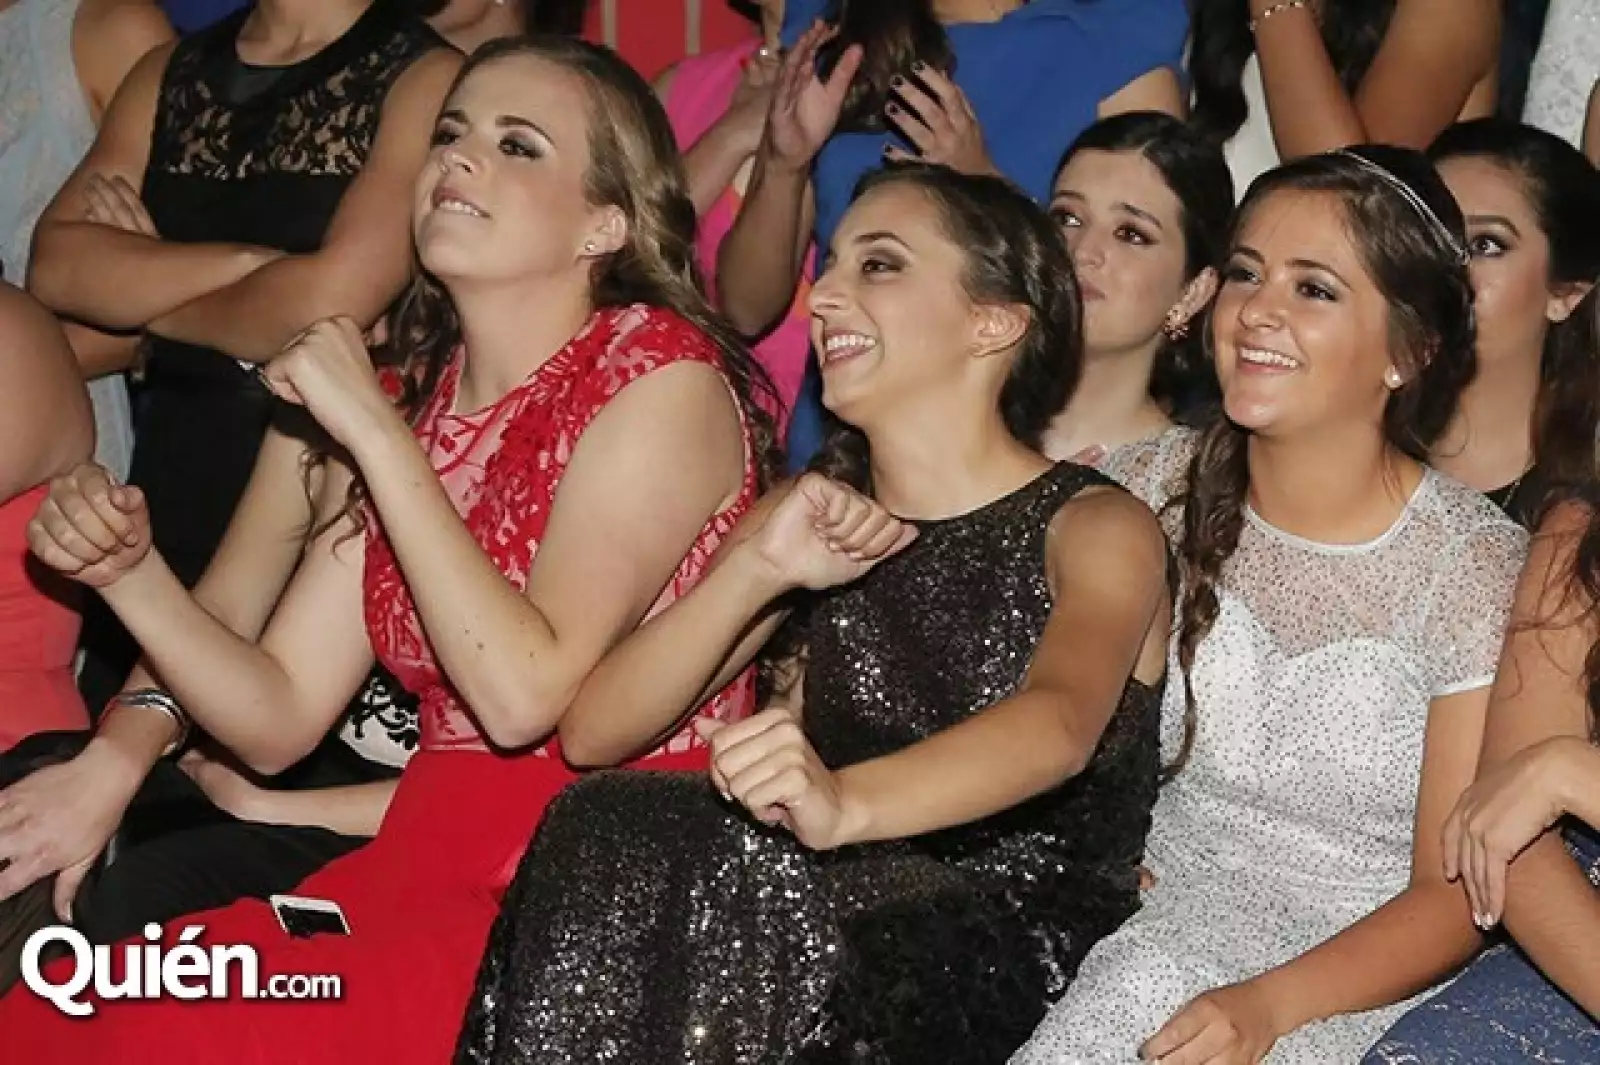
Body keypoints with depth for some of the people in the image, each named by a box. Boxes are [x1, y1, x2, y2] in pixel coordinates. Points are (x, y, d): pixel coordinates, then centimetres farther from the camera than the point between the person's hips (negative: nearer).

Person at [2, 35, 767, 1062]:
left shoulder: (661, 375, -9)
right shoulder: (417, 400, 10)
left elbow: (525, 694, -21)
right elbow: (278, 720, 7)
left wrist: (375, 430, -17)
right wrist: (130, 573, -10)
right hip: (429, 861, 6)